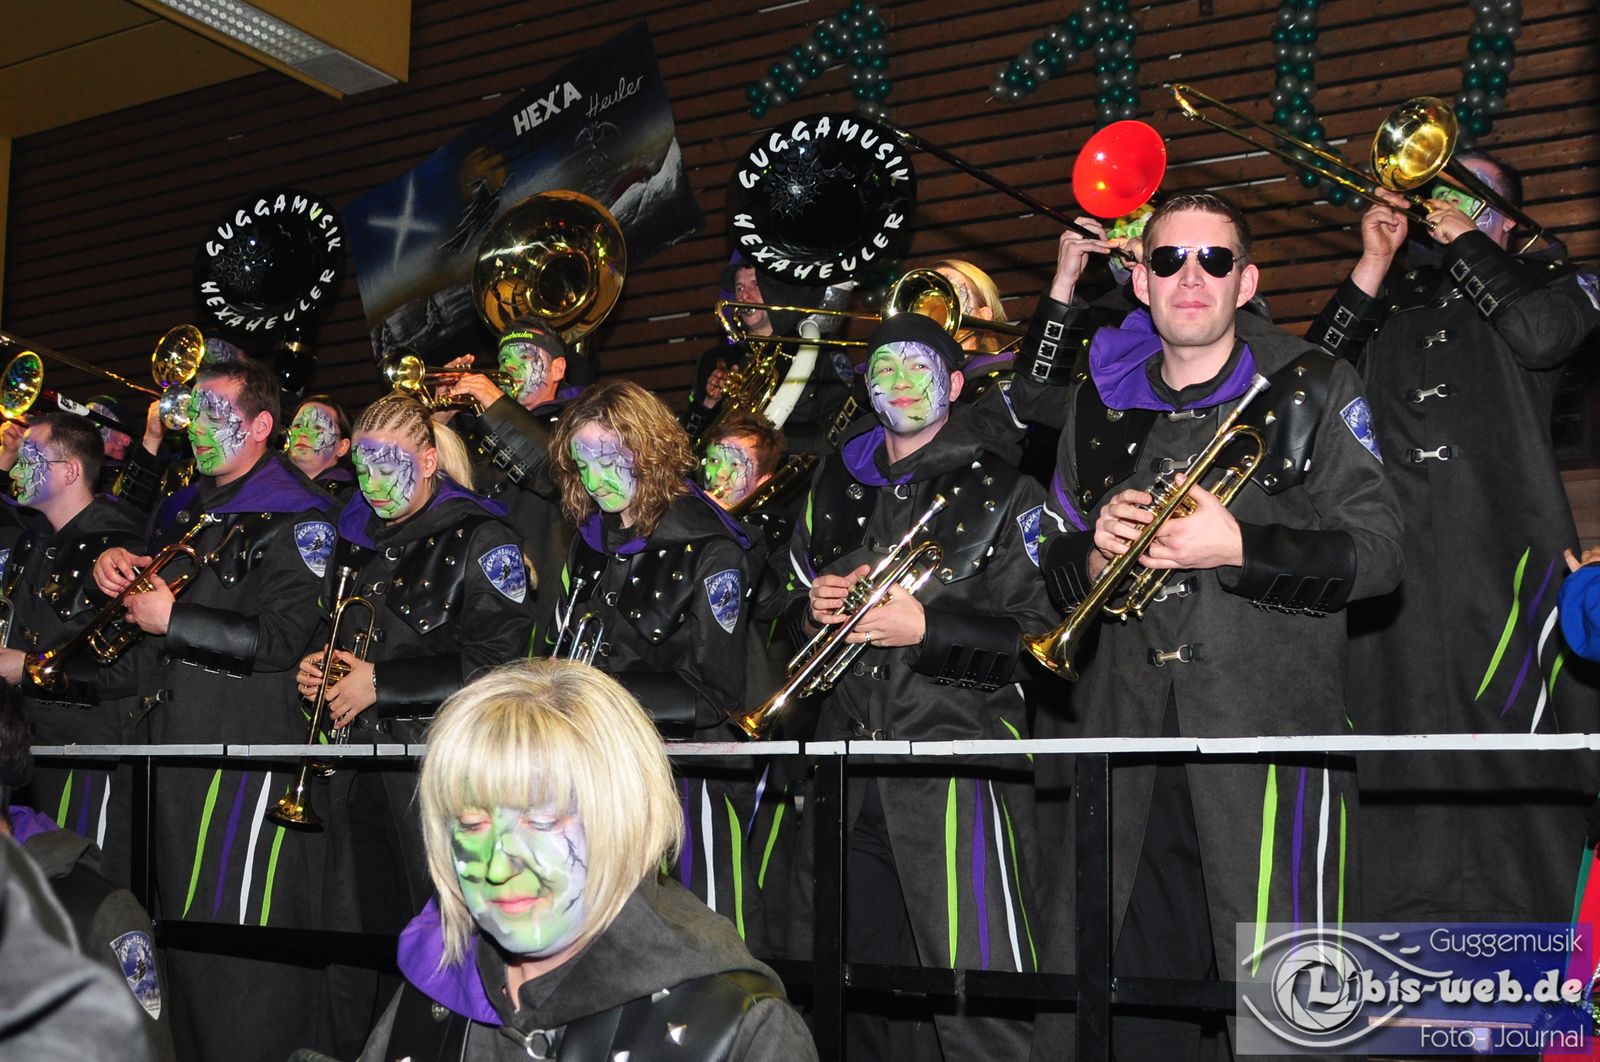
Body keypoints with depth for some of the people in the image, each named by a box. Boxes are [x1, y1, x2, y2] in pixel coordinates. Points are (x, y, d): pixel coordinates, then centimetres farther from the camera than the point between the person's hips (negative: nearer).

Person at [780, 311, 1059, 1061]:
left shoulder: (999, 488, 0)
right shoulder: (837, 486, 18)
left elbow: (1042, 635, -8)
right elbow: (790, 618, 26)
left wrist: (928, 627, -17)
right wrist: (813, 610, 4)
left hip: (956, 762, -6)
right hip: (846, 767, 6)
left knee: (973, 997, -10)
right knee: (842, 969, 13)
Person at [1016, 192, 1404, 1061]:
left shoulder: (1310, 390, 5)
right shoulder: (1098, 404, 15)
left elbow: (1375, 553, -2)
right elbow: (1056, 571, 19)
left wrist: (1239, 548, -15)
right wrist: (1093, 556, -4)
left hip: (1270, 728, -3)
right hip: (1125, 739, 3)